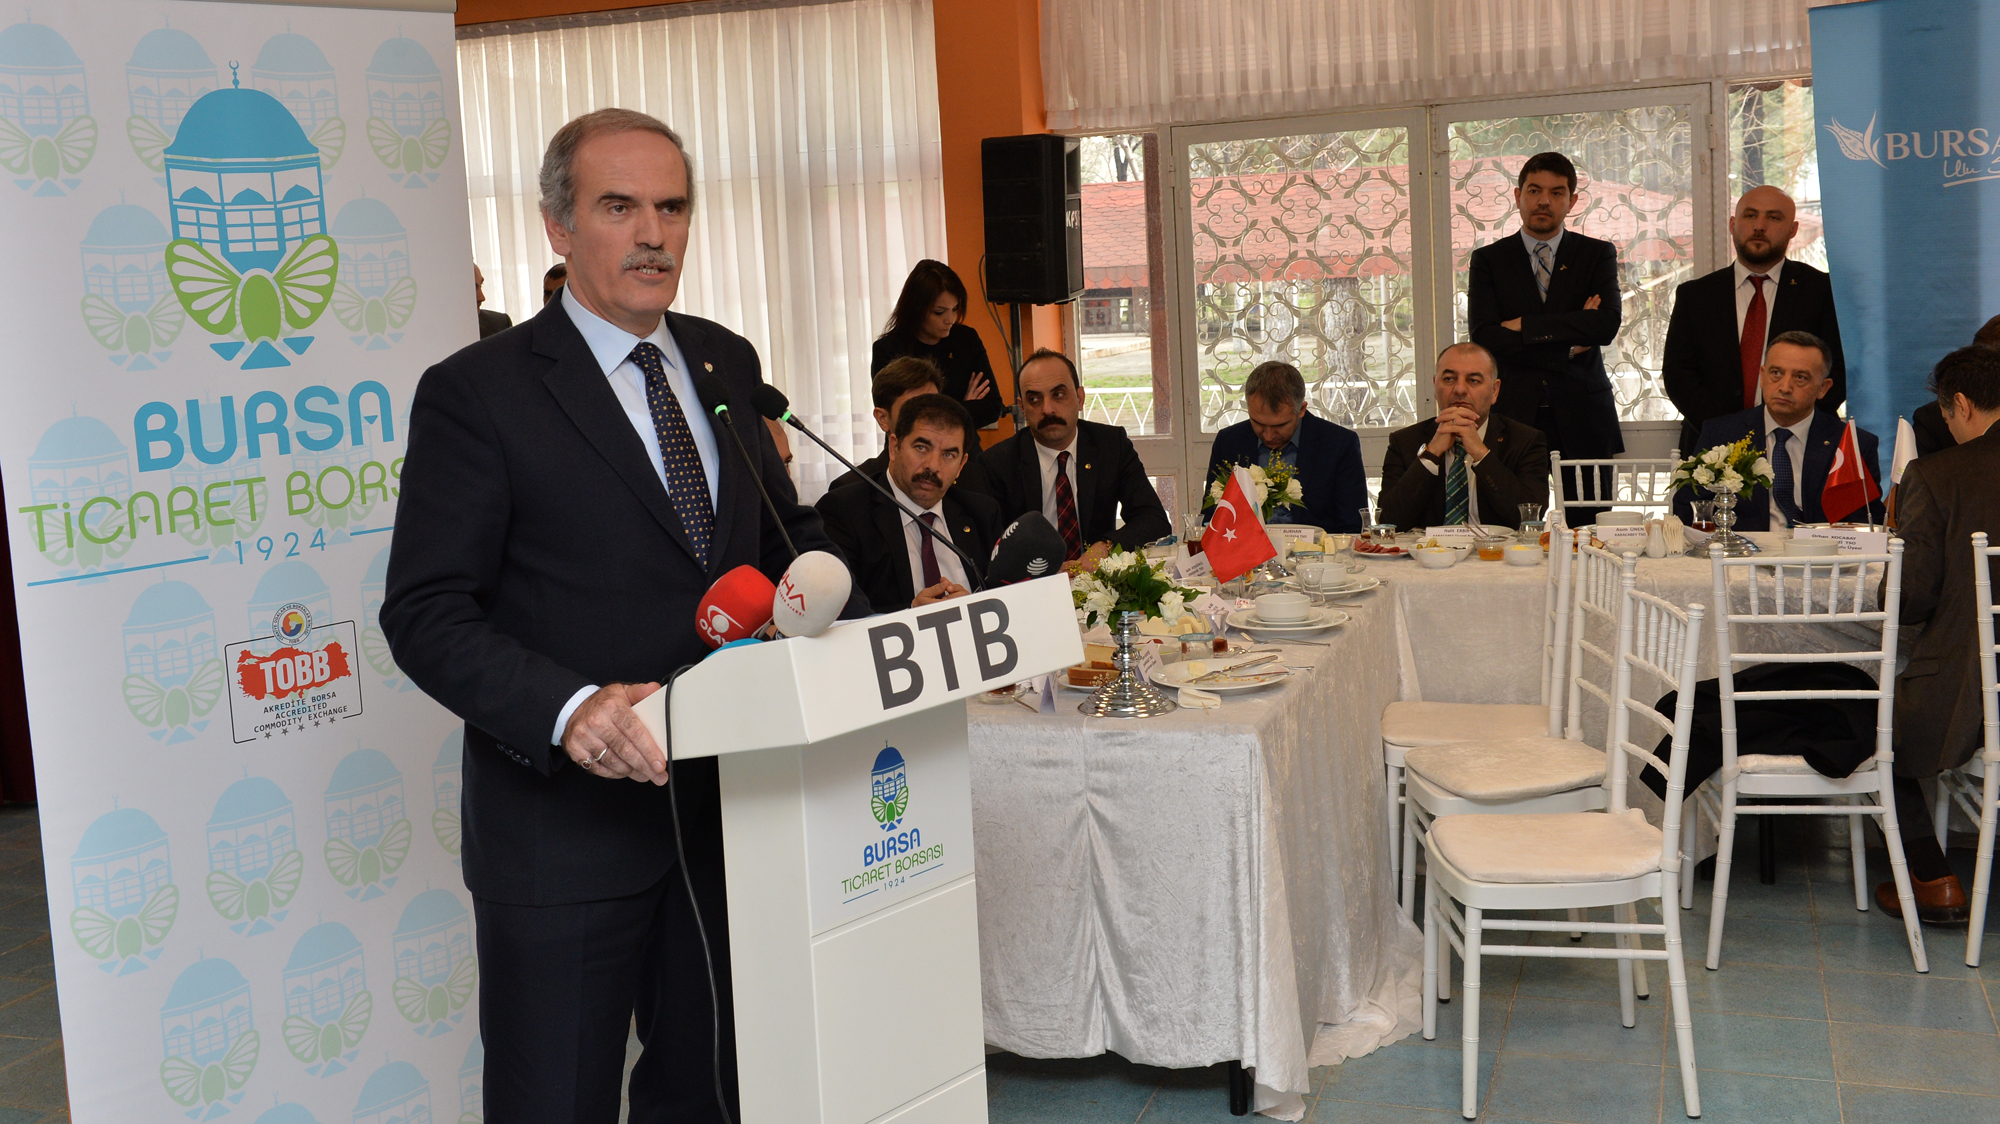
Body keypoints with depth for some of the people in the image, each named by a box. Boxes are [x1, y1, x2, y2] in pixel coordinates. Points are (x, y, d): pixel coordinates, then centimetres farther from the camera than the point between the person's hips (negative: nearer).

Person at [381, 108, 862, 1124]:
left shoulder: (726, 364, 8)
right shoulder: (477, 392, -11)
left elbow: (780, 531, 17)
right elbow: (427, 614, -14)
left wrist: (858, 629, -4)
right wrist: (567, 708, -30)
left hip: (724, 802, 6)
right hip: (567, 827, -5)